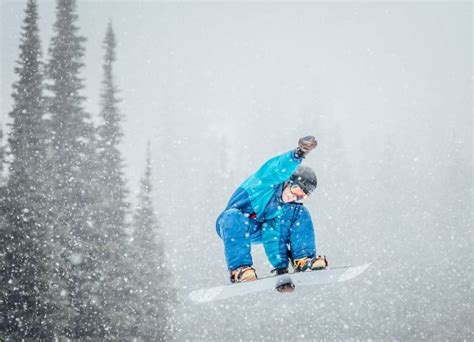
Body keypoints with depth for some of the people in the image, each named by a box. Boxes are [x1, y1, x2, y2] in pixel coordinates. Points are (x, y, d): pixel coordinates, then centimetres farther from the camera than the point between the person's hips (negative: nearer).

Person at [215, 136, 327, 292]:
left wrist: (281, 267, -16)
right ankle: (240, 269, -48)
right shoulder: (269, 180, -20)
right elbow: (279, 168, -44)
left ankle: (303, 260, -16)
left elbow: (275, 240, -6)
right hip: (233, 225, -6)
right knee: (234, 216, -44)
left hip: (260, 230, 6)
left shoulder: (292, 208, -4)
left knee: (301, 215, -6)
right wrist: (298, 154, -62)